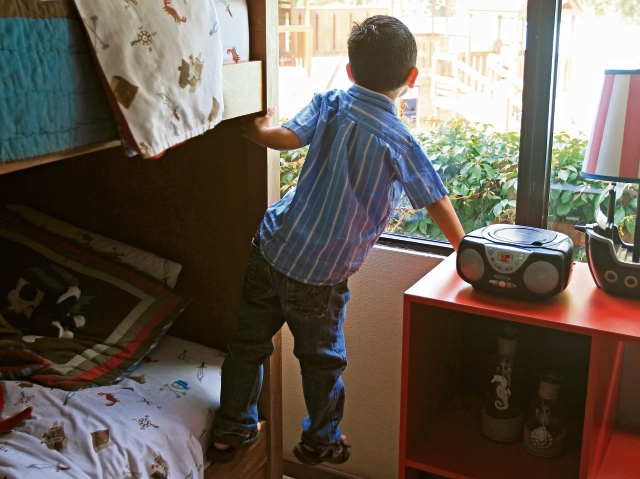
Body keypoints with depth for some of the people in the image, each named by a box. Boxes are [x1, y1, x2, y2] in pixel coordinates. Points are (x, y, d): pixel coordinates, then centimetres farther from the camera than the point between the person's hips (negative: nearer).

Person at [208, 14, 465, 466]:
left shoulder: (329, 104, -2)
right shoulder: (399, 141, -10)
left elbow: (283, 137, -12)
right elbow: (438, 203, -6)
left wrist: (258, 127, 10)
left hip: (271, 247, 4)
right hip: (320, 276, -3)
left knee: (250, 342, 19)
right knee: (323, 361, 18)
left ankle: (231, 431, 36)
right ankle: (321, 441, 38)